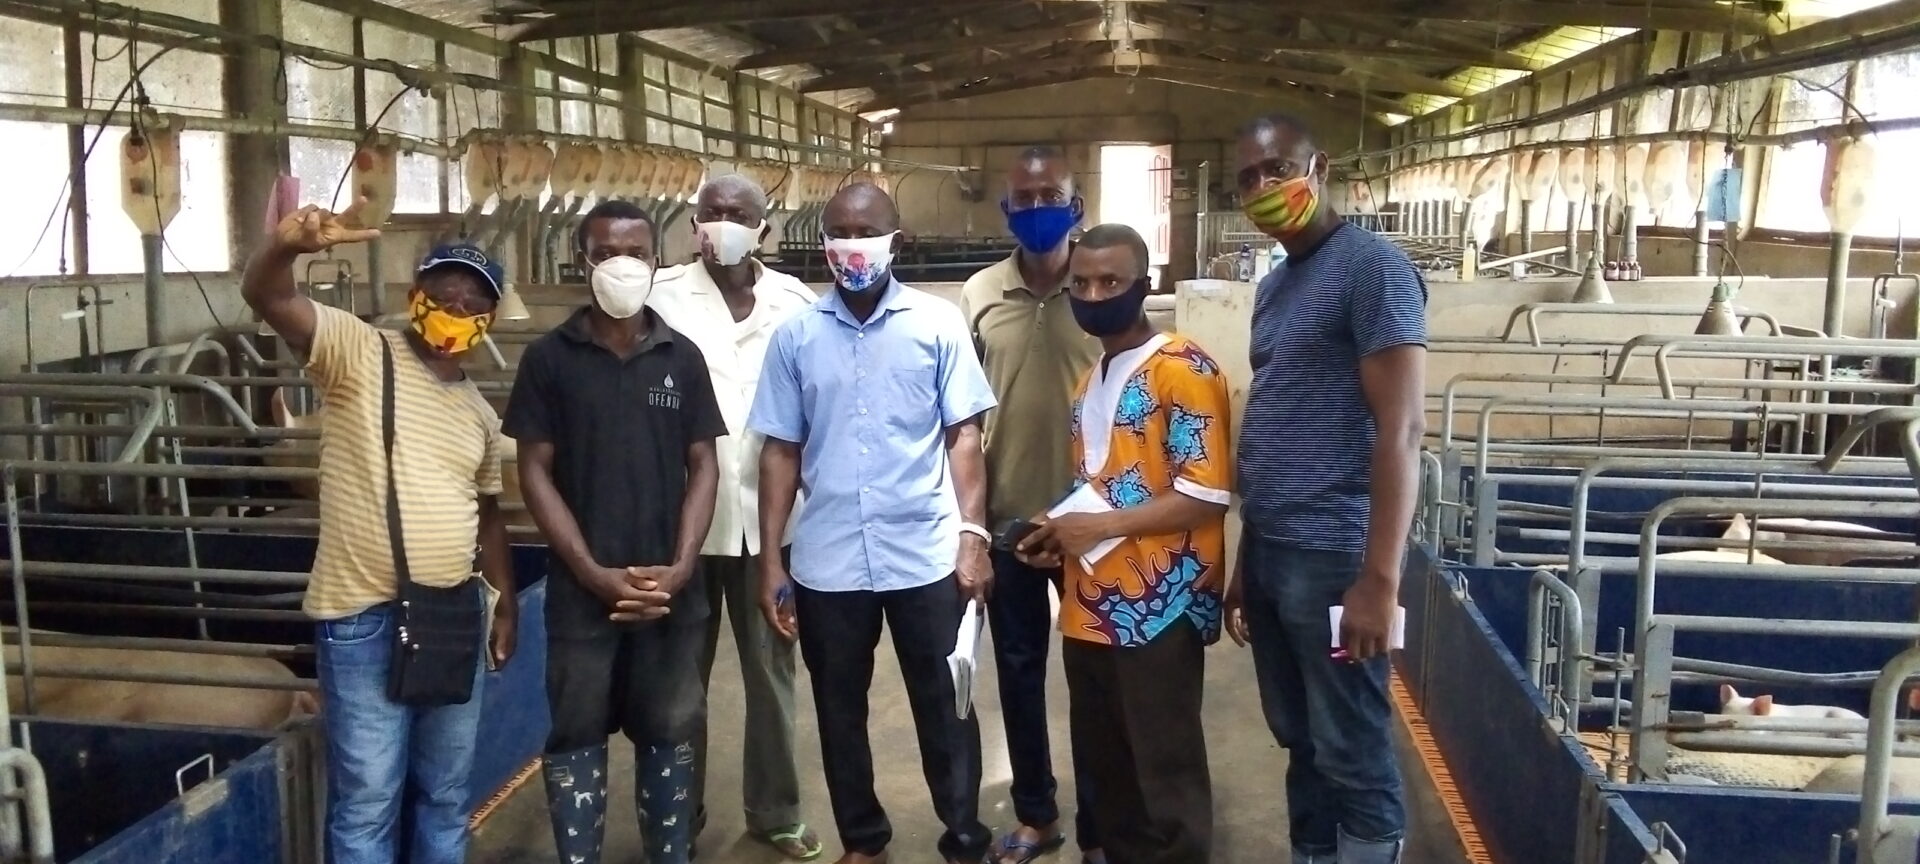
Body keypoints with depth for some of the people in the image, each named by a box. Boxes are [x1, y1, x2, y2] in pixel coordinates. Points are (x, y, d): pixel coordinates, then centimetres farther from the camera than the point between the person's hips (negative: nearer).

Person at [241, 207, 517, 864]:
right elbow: (267, 298, -20)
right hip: (365, 617, -5)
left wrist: (507, 604, 17)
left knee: (445, 793, 17)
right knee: (367, 800, 3)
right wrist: (287, 244, -42)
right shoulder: (359, 352, -5)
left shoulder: (480, 412, 13)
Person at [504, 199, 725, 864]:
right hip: (581, 587, -2)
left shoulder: (682, 357, 4)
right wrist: (595, 573, -11)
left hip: (670, 587, 2)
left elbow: (703, 466, 4)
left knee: (668, 733, 12)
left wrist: (680, 568, -8)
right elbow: (534, 472, -3)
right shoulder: (548, 358, -1)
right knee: (577, 736, 7)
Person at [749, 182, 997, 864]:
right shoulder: (795, 335, 3)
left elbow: (963, 435, -1)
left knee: (943, 706, 9)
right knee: (840, 709, 15)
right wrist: (770, 559, 3)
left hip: (926, 555, -2)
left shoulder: (938, 323, -2)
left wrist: (973, 535, -8)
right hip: (826, 562, 2)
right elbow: (781, 450, 5)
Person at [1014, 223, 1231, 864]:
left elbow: (1207, 496, -17)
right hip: (1091, 606, 8)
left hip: (1159, 609, -8)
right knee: (1103, 763, 17)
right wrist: (1062, 533, 6)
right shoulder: (1093, 379, 15)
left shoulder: (1182, 368, -11)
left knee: (1166, 770, 3)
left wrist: (1101, 526, -16)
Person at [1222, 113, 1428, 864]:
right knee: (1299, 744, 17)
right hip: (1270, 553, 8)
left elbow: (1400, 430, -16)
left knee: (1353, 760, 2)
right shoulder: (1274, 285, 16)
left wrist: (1380, 578, -20)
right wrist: (1243, 564, 17)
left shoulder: (1371, 268, -10)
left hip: (1330, 558, -8)